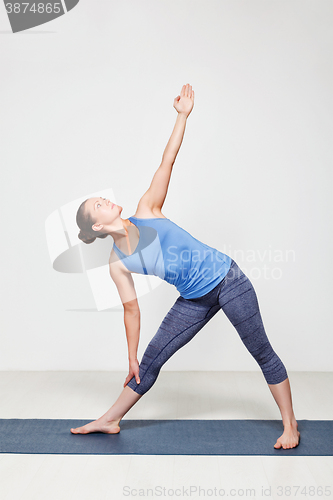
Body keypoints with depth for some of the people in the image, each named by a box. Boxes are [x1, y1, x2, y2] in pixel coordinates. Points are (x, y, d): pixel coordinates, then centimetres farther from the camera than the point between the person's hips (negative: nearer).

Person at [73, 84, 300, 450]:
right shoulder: (118, 264, -5)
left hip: (227, 279, -2)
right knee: (151, 359, 7)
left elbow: (166, 164, -9)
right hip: (194, 301, 2)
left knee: (262, 353, 5)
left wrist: (182, 116, -11)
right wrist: (131, 358, 5)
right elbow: (131, 309, 1)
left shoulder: (146, 212, -8)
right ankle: (109, 421, 26)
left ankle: (290, 426, 24)